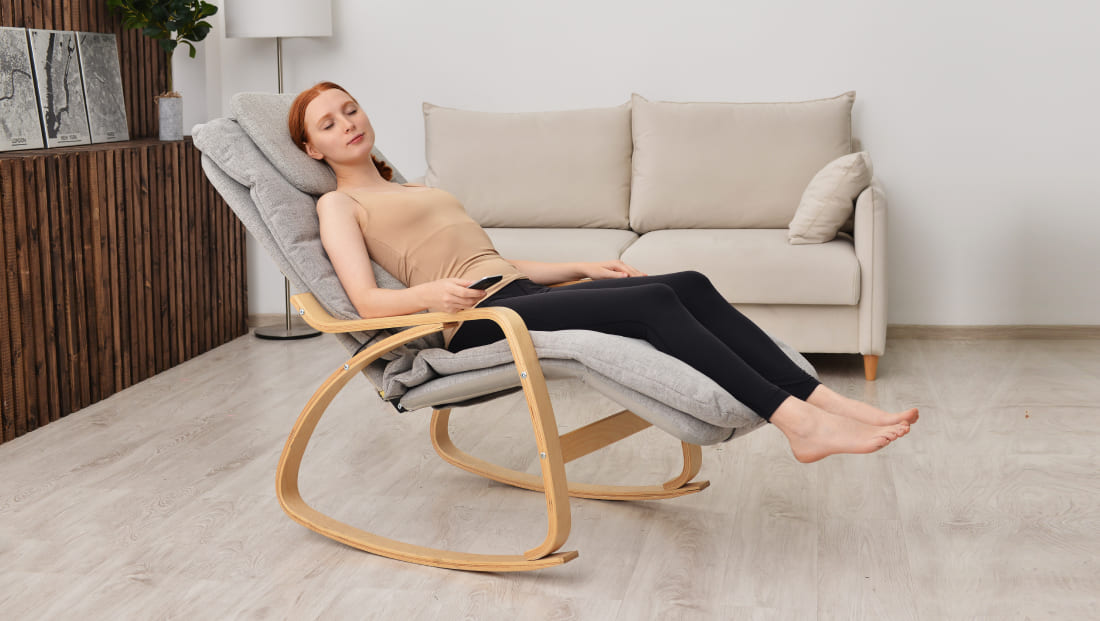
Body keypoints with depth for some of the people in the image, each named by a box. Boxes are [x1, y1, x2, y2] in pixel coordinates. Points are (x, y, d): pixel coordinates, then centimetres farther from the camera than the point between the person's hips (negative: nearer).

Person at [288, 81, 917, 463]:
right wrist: (432, 291, -26)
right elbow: (369, 300, -6)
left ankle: (823, 400, -23)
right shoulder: (339, 204, 10)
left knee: (690, 285, -15)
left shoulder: (416, 188, 31)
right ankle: (799, 423, -34)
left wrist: (582, 268, 16)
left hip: (519, 295, 7)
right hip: (478, 322, -7)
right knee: (652, 301, -28)